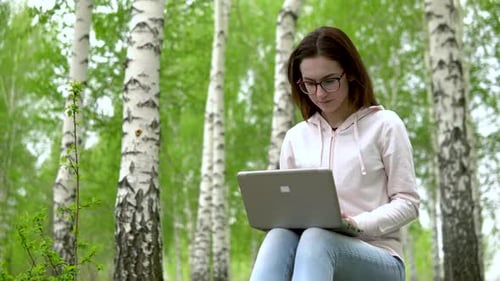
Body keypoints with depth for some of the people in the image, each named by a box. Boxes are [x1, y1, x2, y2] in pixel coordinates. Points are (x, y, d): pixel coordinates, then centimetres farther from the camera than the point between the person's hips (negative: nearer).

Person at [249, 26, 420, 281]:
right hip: (312, 249, 3)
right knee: (279, 237, -33)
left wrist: (358, 224, -17)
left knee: (316, 240, -37)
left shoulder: (384, 125, 4)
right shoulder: (296, 137, 14)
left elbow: (407, 203, 1)